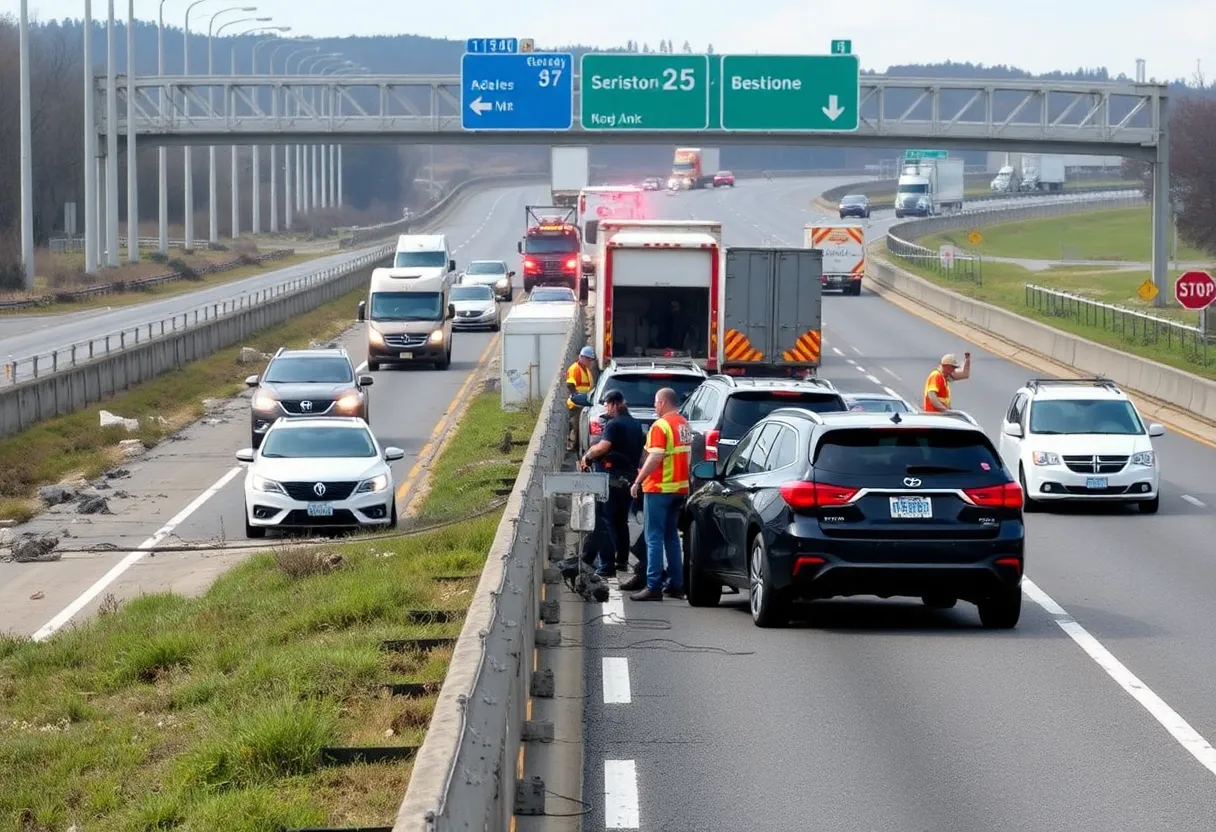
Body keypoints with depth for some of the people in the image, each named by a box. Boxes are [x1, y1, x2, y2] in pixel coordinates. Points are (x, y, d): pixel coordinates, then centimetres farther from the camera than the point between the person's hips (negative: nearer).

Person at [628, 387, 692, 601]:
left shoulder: (661, 425, -15)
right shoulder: (684, 425, 12)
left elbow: (655, 458, -22)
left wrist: (638, 481, -16)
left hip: (659, 488, -8)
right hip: (680, 488, 8)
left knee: (654, 538, -6)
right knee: (671, 537, 16)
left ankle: (653, 587, -10)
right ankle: (676, 584, 17)